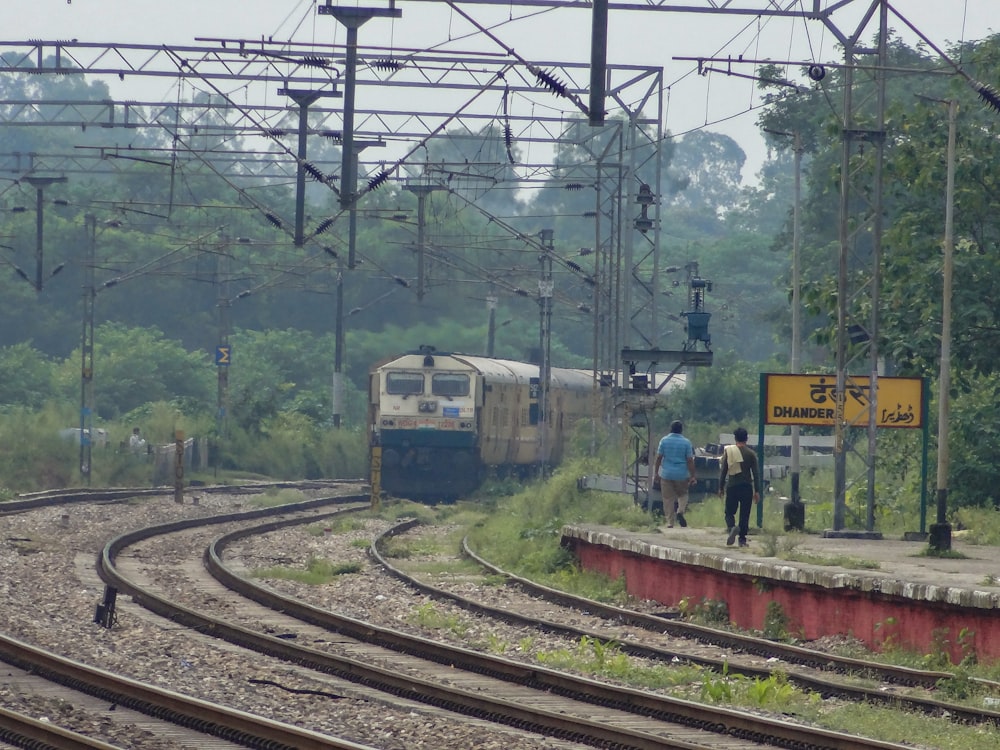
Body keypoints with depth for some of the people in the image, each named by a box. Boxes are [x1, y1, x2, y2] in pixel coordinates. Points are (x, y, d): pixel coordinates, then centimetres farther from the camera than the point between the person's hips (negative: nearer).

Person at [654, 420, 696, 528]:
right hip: (682, 475, 0)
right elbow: (690, 460, -5)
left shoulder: (664, 440, -2)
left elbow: (659, 457, -2)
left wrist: (656, 472, 8)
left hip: (666, 474, 0)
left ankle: (670, 522, 4)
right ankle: (680, 511, -7)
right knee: (683, 495, 19)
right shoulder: (686, 442, -5)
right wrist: (692, 476, -1)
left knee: (668, 499, 5)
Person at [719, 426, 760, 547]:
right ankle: (742, 539, 7)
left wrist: (721, 487, 11)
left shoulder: (728, 452, 1)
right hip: (747, 487, 0)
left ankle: (731, 527, -22)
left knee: (729, 512, 8)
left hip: (732, 487, 0)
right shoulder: (751, 454, 0)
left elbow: (723, 471, 3)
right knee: (744, 515, 8)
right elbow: (756, 473, 0)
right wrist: (756, 491, 4)